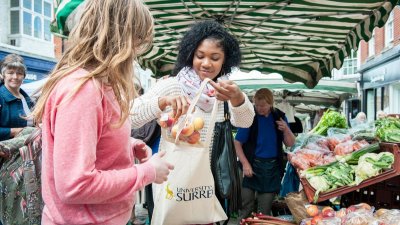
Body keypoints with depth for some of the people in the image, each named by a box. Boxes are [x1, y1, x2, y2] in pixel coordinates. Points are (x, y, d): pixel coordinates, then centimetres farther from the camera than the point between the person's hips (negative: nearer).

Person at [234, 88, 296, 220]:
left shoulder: (279, 117, 2)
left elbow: (290, 144, 5)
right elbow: (237, 143, -6)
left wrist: (286, 129, -14)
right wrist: (245, 163, -15)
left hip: (272, 167, 2)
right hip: (252, 165, -2)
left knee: (264, 210, 12)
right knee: (246, 206, 4)